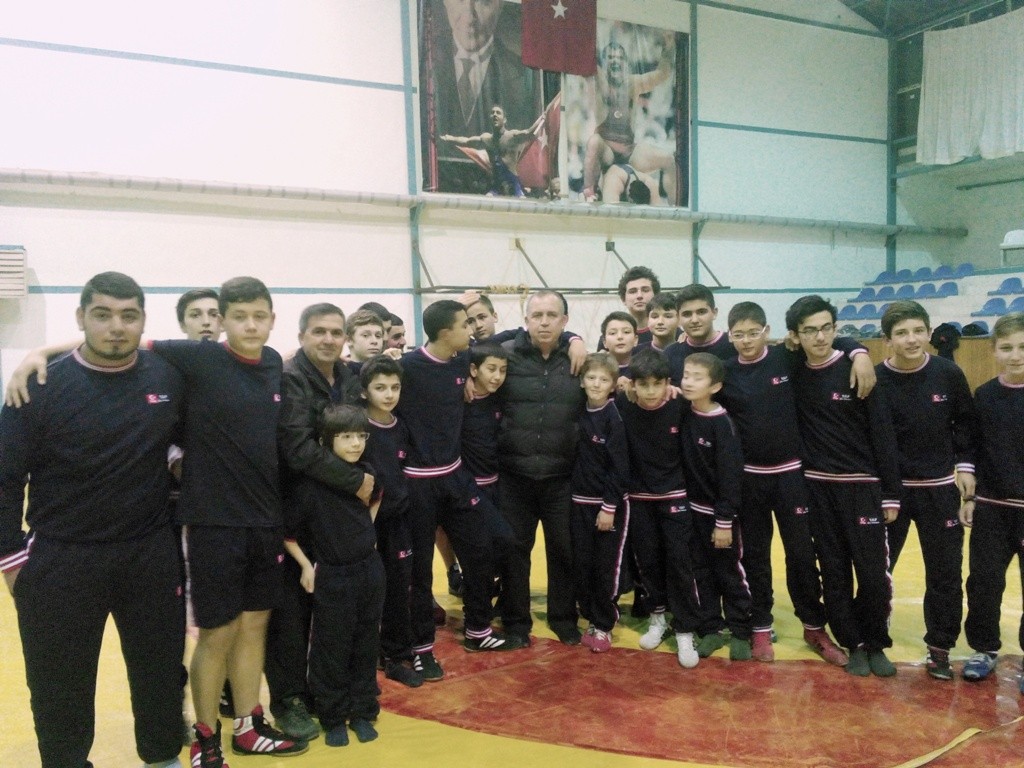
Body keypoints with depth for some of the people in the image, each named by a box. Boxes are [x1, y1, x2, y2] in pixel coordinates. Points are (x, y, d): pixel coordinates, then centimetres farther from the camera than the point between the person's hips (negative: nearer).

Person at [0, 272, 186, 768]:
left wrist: (177, 469, 4)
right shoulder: (43, 386, -10)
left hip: (151, 556, 2)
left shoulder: (170, 377, -3)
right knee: (59, 684, 12)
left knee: (160, 668, 16)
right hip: (59, 562, -2)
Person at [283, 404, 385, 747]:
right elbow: (284, 529, -9)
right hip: (333, 577, -4)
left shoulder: (367, 474, -4)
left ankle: (362, 712, 29)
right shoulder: (311, 484, -18)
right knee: (331, 652, 8)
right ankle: (333, 718, 25)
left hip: (371, 571, 4)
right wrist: (306, 565, -8)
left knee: (366, 647, 14)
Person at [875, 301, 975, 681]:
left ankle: (940, 649, 24)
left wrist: (966, 465, 2)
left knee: (945, 573, 8)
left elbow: (965, 422, 7)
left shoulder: (948, 374, -7)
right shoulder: (875, 380, -13)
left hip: (940, 489, 2)